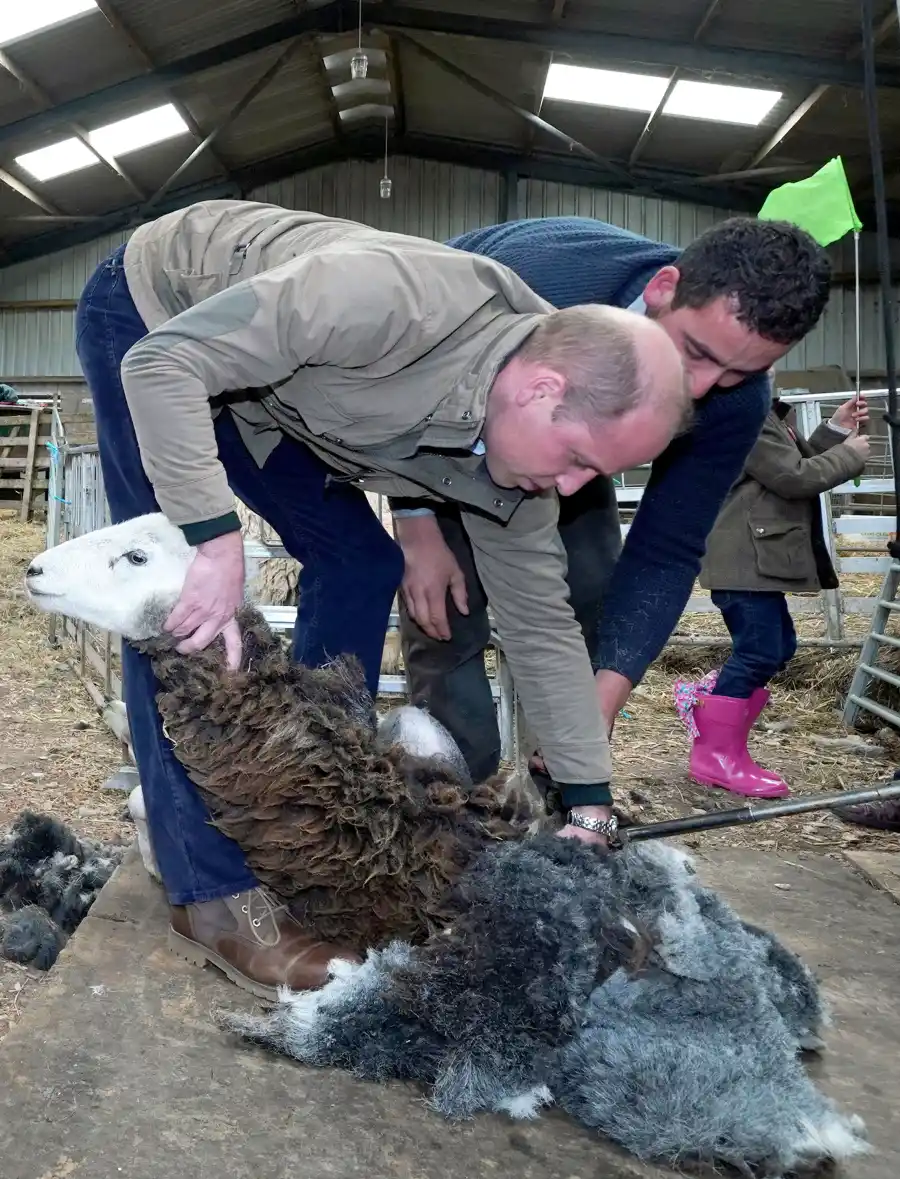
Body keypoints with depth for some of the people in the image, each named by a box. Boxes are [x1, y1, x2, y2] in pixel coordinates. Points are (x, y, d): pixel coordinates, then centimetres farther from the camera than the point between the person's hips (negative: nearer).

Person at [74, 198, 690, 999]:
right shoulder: (407, 301, -39)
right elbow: (166, 362, -34)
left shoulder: (516, 460, -15)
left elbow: (542, 626, -6)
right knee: (184, 614, -16)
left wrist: (591, 805, -5)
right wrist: (216, 538, -40)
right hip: (153, 317, -6)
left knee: (360, 564, -1)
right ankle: (213, 891, -7)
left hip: (261, 393, 7)